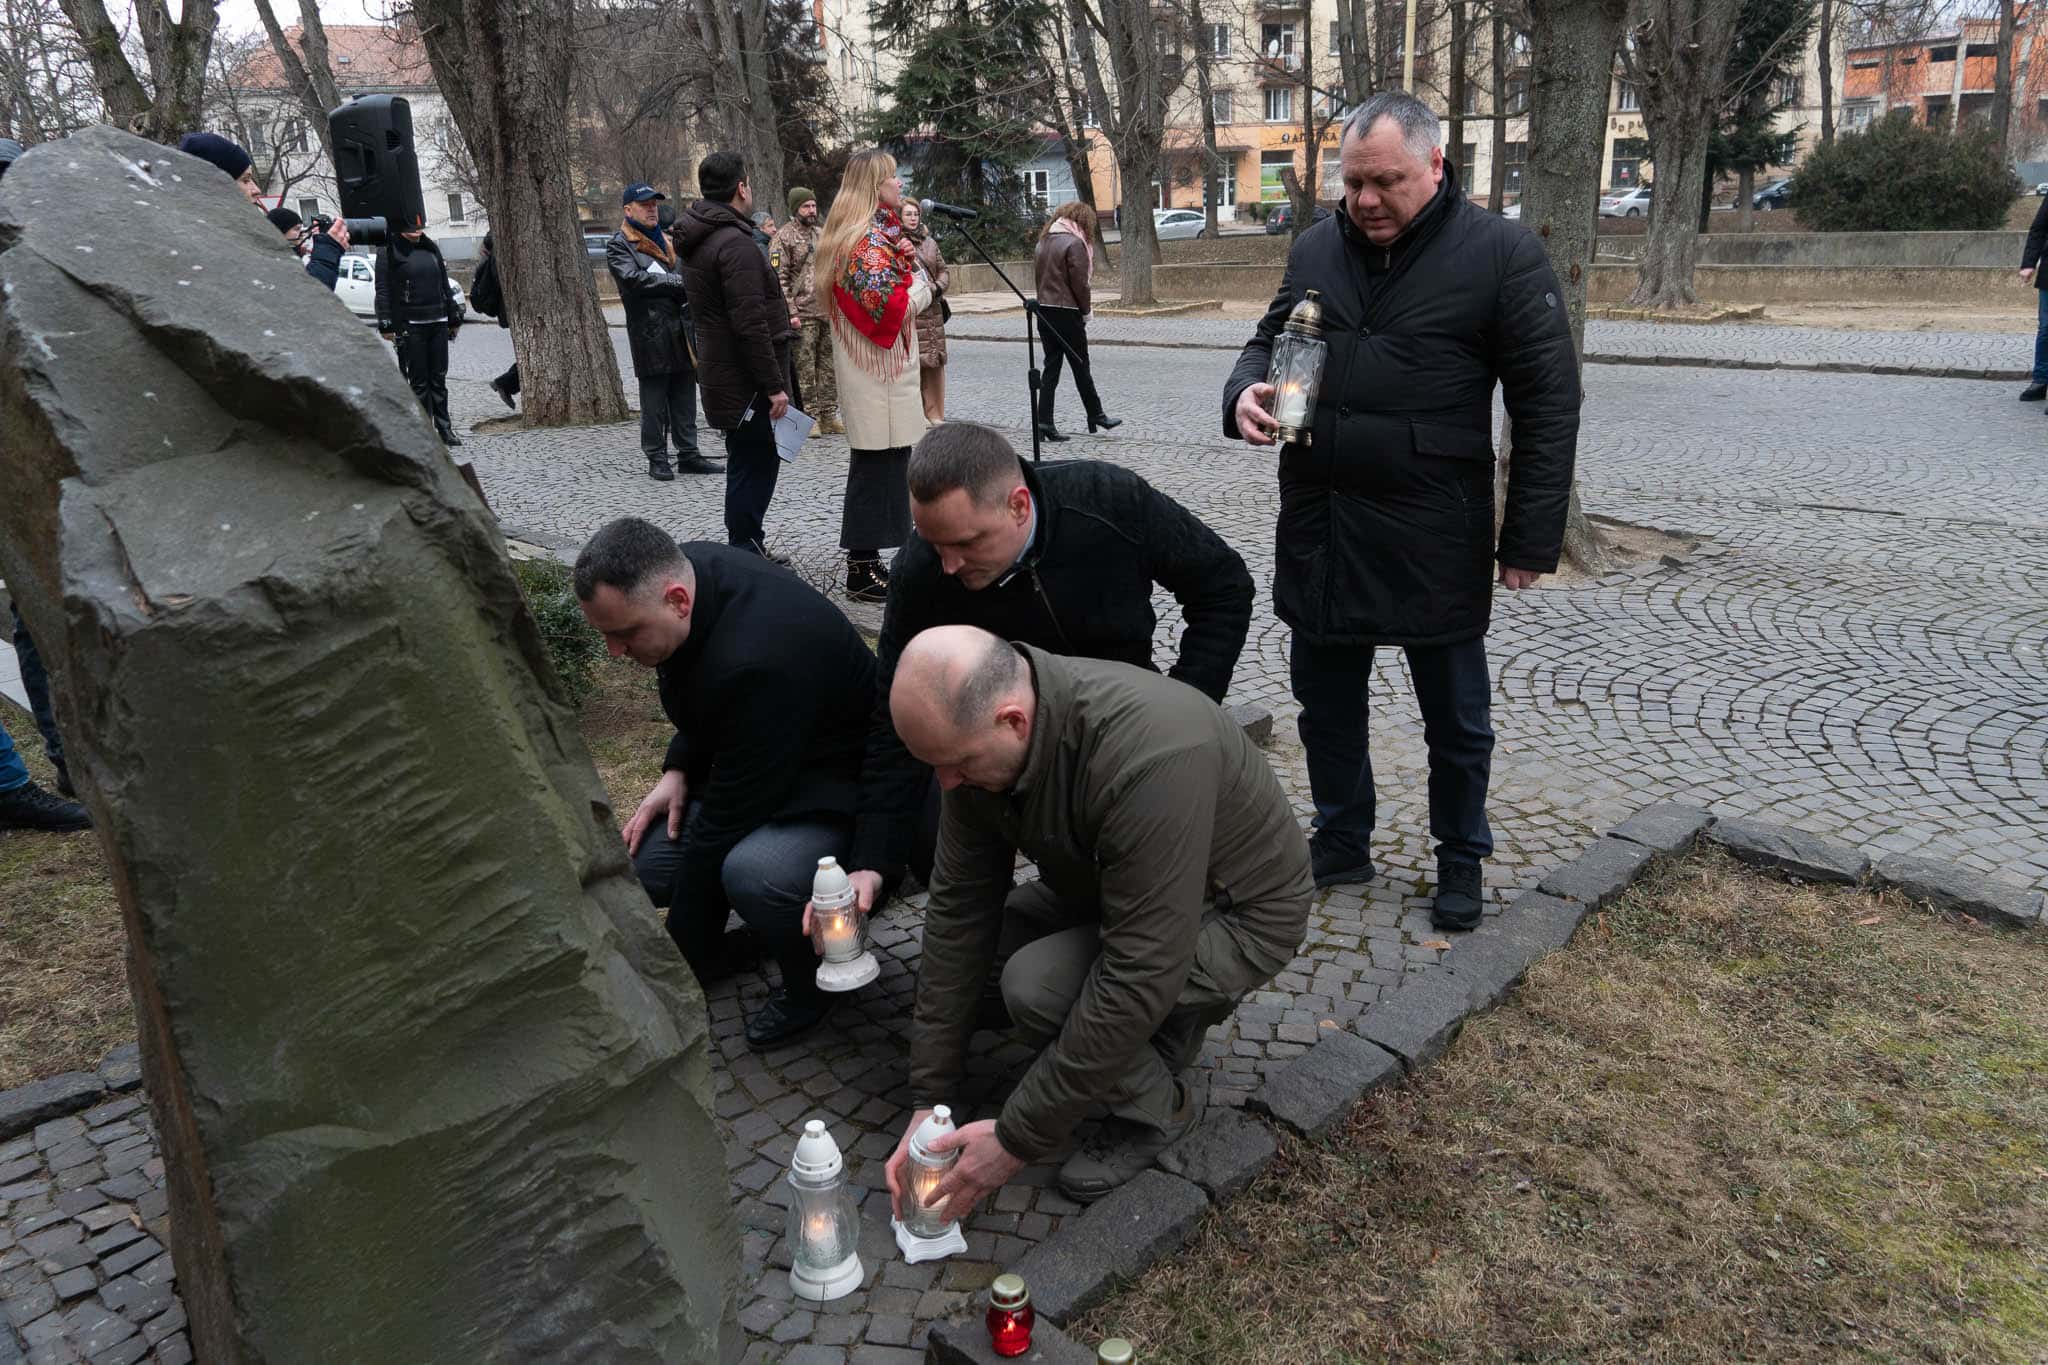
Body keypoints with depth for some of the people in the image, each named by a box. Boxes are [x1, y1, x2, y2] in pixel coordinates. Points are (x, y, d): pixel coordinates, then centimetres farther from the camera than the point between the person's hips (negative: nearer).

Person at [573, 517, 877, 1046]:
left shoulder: (757, 661, -36)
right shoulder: (683, 568, -9)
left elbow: (726, 822, -28)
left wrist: (679, 961, -18)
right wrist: (677, 769, -1)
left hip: (842, 790, -9)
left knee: (751, 872, -37)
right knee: (643, 862, -8)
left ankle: (814, 979, -6)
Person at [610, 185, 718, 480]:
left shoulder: (666, 241, 21)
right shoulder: (619, 245, -1)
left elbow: (685, 274, 26)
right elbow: (632, 278, -17)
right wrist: (678, 282, -15)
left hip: (682, 330, 6)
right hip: (650, 332, -6)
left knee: (685, 398, 9)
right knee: (654, 401, -1)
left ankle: (688, 455, 15)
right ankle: (657, 459, 5)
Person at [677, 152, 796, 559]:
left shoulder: (697, 240, 13)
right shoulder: (735, 242, -19)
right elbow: (750, 324, -24)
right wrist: (774, 384, -21)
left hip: (719, 371, 10)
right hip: (747, 379, -10)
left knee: (747, 463, 18)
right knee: (756, 465, -4)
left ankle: (750, 549, 28)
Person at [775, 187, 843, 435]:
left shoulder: (822, 234, 17)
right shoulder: (784, 237, -3)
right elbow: (780, 277, -9)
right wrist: (791, 312, -17)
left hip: (829, 312, 6)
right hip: (803, 313, -6)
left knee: (828, 367, 8)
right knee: (805, 368, -3)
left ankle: (829, 417, 13)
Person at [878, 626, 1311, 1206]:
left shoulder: (1151, 758, -40)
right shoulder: (980, 735, -17)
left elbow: (1138, 978, -37)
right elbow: (959, 909, -11)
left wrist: (1019, 1138, -28)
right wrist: (929, 1097, -12)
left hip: (1240, 914, -7)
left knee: (1037, 984, -28)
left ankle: (1161, 1105, 1)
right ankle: (1173, 1016, 10)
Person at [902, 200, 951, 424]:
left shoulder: (929, 241, 16)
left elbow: (944, 271, 19)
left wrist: (938, 287, -1)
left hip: (932, 311, 5)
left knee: (934, 363, 5)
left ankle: (934, 413, 14)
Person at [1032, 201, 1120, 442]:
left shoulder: (1044, 241, 12)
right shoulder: (1074, 243, -11)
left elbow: (1037, 273, 13)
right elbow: (1079, 283, -14)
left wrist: (1044, 299, 12)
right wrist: (1085, 311, -2)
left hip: (1044, 311, 7)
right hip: (1066, 312, -7)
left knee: (1051, 366, 8)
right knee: (1080, 366, 5)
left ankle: (1044, 420, 2)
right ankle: (1095, 415, 17)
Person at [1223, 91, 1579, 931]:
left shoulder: (1500, 254, -8)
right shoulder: (1316, 249, 6)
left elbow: (1548, 403, -8)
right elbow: (1269, 341, 17)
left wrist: (1531, 538, -10)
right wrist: (1246, 393, -8)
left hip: (1435, 539, -4)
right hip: (1318, 532, 5)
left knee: (1455, 719, 12)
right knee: (1326, 703, 17)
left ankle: (1461, 862, 33)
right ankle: (1341, 845, 36)